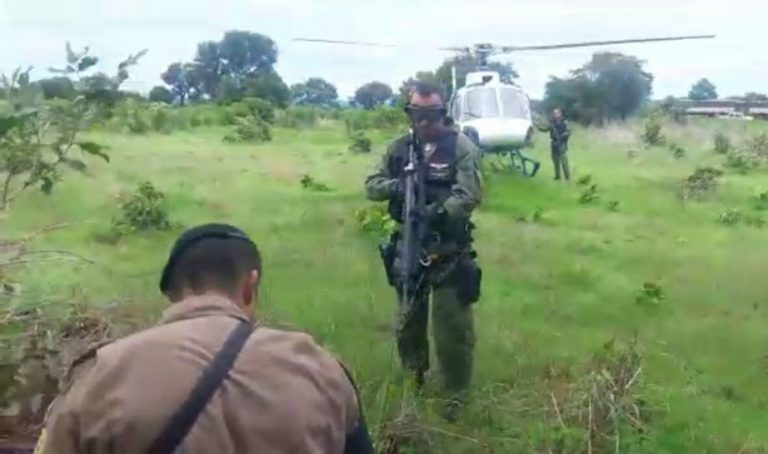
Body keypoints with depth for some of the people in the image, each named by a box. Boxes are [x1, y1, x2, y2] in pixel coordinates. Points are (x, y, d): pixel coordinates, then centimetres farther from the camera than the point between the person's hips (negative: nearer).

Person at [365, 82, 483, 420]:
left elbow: (469, 194, -20)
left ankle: (457, 393, 18)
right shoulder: (399, 148, 5)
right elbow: (372, 186, 5)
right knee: (408, 318, 19)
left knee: (452, 325, 1)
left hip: (449, 251, -5)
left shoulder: (461, 146, -10)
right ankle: (413, 376, 42)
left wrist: (434, 212, -34)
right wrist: (395, 186, -17)